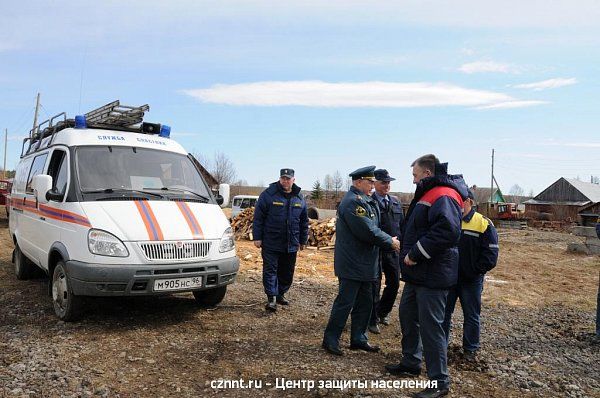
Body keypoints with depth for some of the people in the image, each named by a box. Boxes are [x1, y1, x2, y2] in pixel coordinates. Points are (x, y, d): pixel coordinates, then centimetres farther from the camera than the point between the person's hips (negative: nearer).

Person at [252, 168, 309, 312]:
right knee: (270, 270, -3)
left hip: (291, 244, 4)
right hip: (271, 243, -4)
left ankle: (280, 294, 28)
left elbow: (304, 222, 15)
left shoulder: (299, 199, 8)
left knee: (287, 272, 13)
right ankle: (271, 298, 1)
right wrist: (257, 237, -8)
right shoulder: (268, 194, -6)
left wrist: (303, 240, 15)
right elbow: (258, 218, -5)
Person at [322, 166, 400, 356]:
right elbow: (368, 232, -24)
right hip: (352, 265, -10)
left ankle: (358, 339, 28)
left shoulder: (365, 201, 15)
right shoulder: (353, 201, -19)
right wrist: (390, 242, -12)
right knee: (345, 302, -2)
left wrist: (390, 241, 2)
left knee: (365, 303, 16)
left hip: (364, 264, 10)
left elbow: (373, 228, 16)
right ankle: (330, 339, 11)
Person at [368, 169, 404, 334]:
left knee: (394, 283, 13)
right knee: (374, 286, 4)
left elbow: (402, 224, 14)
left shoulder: (396, 201, 11)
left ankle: (383, 311, 36)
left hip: (394, 250, 6)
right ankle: (372, 320, 18)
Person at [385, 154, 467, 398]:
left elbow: (447, 230, -33)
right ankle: (410, 364, 36)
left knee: (430, 326, -3)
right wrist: (410, 255, 14)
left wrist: (416, 253, -26)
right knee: (408, 315, 20)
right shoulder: (429, 194, 16)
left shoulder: (443, 196, -17)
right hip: (417, 273, 11)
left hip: (433, 276, -11)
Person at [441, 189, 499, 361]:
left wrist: (474, 271, -15)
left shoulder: (484, 224, -9)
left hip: (471, 280, -3)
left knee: (471, 316, 10)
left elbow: (490, 256, -10)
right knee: (444, 312, 13)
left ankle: (470, 349, 25)